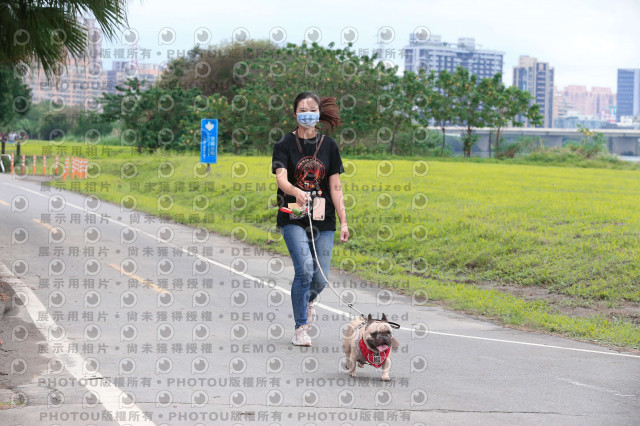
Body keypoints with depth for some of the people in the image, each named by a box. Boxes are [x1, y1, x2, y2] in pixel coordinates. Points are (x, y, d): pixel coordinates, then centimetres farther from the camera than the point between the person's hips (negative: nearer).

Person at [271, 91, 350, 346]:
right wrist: (296, 191, -37)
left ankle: (308, 301, 36)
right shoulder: (285, 145, 0)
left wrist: (344, 222, 2)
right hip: (293, 218, -2)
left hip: (323, 220, 3)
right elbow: (281, 178, -15)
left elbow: (335, 186, 7)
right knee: (305, 268, -21)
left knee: (320, 279, -1)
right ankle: (300, 328, -5)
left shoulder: (329, 146, 7)